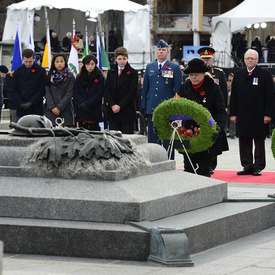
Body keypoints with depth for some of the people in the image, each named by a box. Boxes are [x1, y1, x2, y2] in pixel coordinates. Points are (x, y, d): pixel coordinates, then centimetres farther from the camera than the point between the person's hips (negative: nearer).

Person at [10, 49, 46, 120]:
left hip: (36, 110, -2)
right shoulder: (17, 72, 10)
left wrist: (30, 103, -12)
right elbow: (13, 91, 7)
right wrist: (21, 104, -8)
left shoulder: (41, 71, 3)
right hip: (21, 110, 2)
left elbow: (42, 90, -2)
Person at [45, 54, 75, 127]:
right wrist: (52, 107, -8)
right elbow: (48, 93, 5)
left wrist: (59, 108, -11)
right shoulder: (49, 77, 11)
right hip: (51, 111, 2)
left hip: (65, 111, -2)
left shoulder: (70, 77, 3)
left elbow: (69, 94, -4)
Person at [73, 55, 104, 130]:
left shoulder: (100, 78, 5)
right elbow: (75, 93, 5)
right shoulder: (79, 78, 13)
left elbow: (99, 94, -4)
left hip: (94, 112, -2)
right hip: (81, 111, 2)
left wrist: (87, 104, -14)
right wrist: (82, 103, -12)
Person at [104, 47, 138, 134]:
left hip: (127, 111, -3)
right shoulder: (111, 72, 13)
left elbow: (132, 92, -7)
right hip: (113, 112, 3)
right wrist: (112, 105, -8)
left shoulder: (133, 73, 0)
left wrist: (120, 106, -12)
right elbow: (107, 91, 7)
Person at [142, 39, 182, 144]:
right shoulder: (149, 67, 13)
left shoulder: (175, 68, 2)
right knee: (152, 138, 4)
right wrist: (144, 107, 9)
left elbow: (178, 89, 1)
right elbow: (145, 88, 15)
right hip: (152, 108, 3)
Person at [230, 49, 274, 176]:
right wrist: (233, 113, 4)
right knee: (244, 142, 4)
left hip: (259, 116, -3)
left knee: (259, 142, 3)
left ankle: (258, 167, 9)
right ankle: (247, 166, 12)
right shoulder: (238, 75, 10)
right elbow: (233, 96, 10)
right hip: (243, 116, 3)